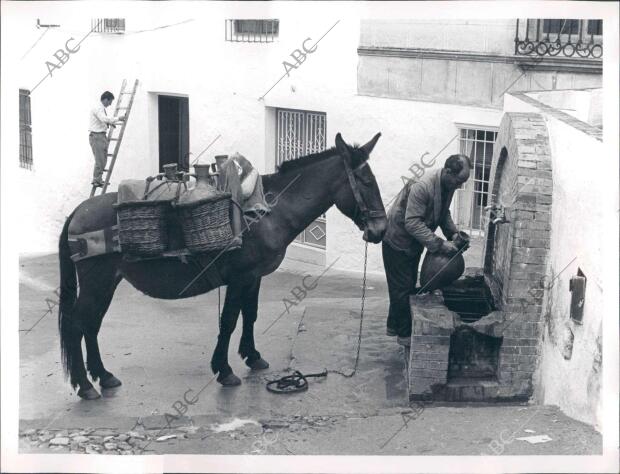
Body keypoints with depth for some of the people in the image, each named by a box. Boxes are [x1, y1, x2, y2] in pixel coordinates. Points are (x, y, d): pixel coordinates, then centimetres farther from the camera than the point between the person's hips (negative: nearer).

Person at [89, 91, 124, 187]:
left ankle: (98, 179, 21)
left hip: (102, 135, 10)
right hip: (96, 136, -10)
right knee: (100, 159, -10)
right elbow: (104, 119, -32)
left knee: (103, 159, 14)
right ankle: (96, 180, -5)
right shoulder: (98, 108, -16)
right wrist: (117, 119, -27)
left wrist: (109, 123, 17)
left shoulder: (101, 108, 15)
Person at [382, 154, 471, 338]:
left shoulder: (448, 185, -6)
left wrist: (452, 232, -7)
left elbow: (444, 212, 11)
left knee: (409, 285, 17)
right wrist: (439, 244, -37)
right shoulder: (422, 187, -34)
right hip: (397, 241, -9)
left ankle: (394, 326, 30)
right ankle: (405, 333, 10)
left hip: (414, 244, 9)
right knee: (402, 287, -1)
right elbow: (412, 223, -36)